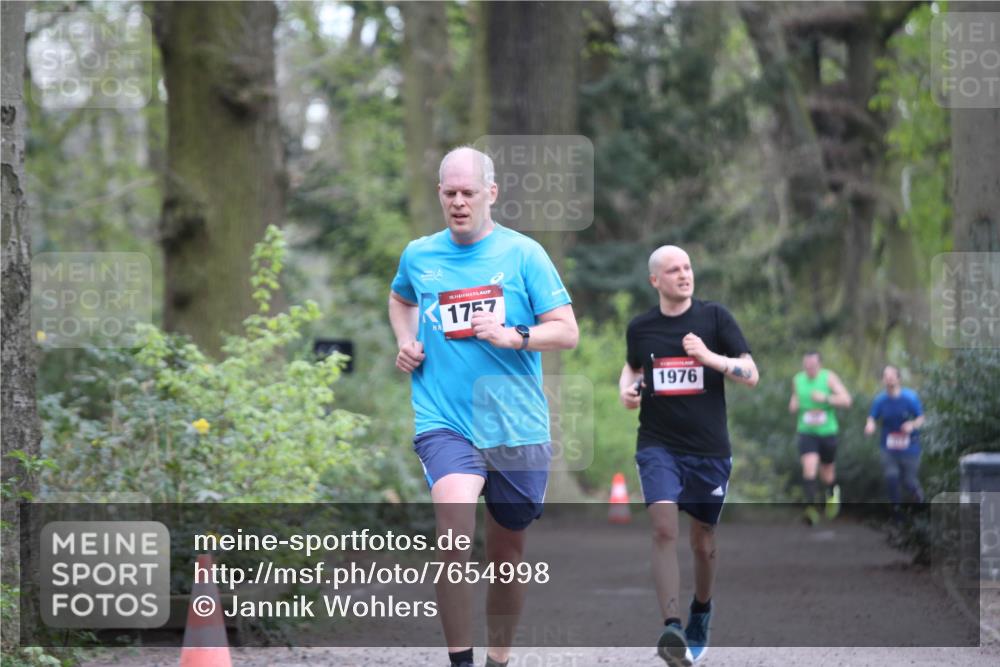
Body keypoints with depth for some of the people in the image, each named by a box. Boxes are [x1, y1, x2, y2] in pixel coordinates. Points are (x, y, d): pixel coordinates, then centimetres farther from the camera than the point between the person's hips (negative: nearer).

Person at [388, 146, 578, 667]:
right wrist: (405, 342, 12)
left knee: (506, 551, 12)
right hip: (445, 423, 0)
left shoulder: (523, 253, -1)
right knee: (454, 527, -26)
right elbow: (400, 299, 31)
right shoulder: (418, 256, 7)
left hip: (516, 426, 0)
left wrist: (512, 336, -19)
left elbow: (567, 332, -3)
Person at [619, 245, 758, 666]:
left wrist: (710, 357, -20)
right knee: (664, 529, -20)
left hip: (709, 449, 0)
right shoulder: (640, 328, 4)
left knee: (703, 542, 12)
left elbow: (751, 375, -5)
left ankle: (701, 616, 38)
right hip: (658, 446, 0)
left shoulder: (714, 318, -1)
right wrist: (626, 389, 4)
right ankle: (672, 628, -29)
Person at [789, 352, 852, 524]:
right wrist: (793, 405, -4)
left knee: (827, 473, 12)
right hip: (806, 432, 1)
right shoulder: (797, 380, 4)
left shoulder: (829, 377, -6)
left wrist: (826, 398, -26)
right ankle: (810, 508, -23)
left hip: (827, 431, -1)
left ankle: (832, 492, 46)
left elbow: (846, 400, -13)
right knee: (809, 467, -20)